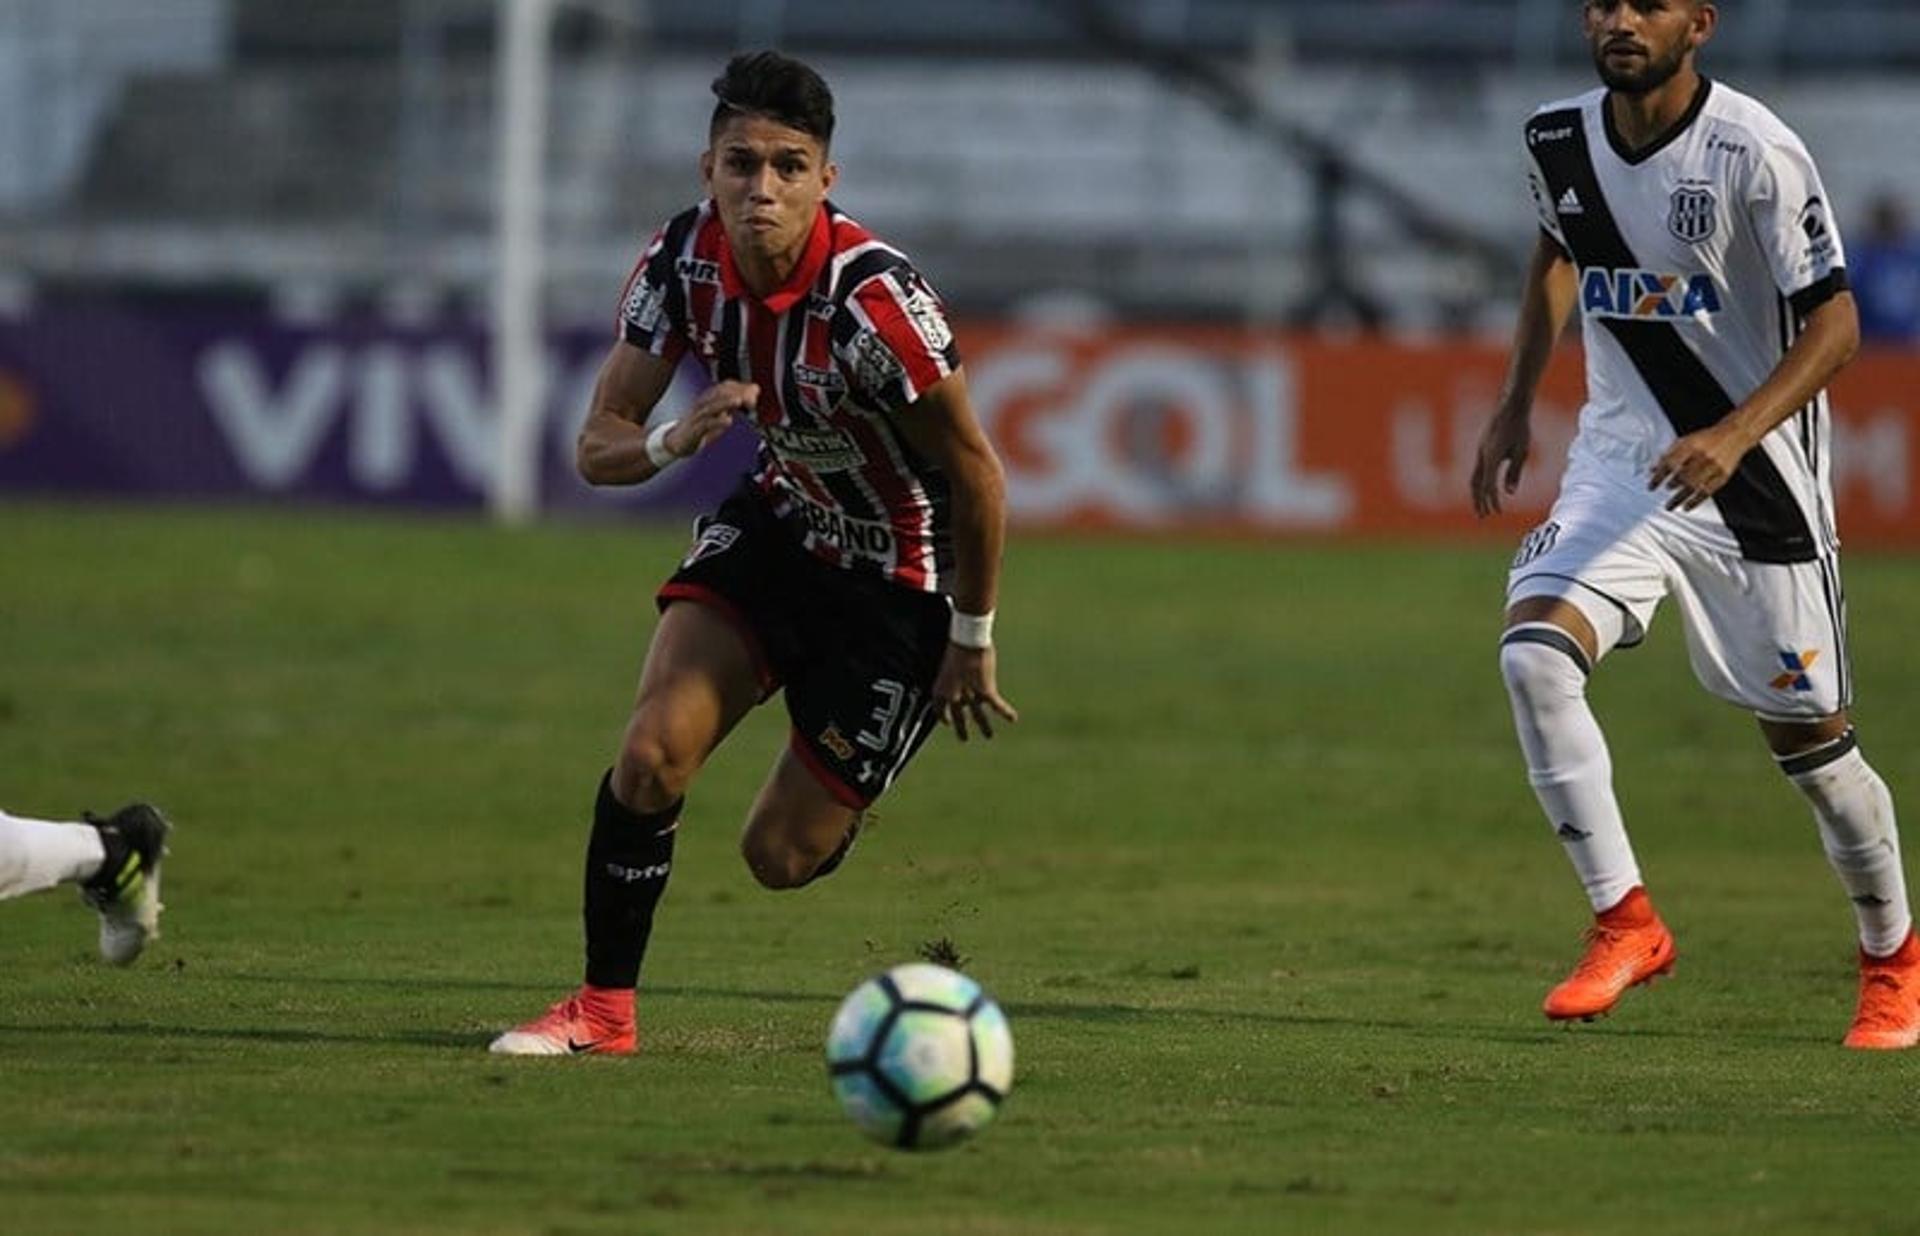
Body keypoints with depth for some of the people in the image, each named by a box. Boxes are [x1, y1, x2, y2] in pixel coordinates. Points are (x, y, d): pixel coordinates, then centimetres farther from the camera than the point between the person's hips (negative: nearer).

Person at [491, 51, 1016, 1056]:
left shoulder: (870, 298, -32)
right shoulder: (683, 260, -15)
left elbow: (976, 474, -20)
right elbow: (599, 447, -8)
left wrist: (973, 640, -10)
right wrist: (675, 440, -32)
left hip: (899, 576, -5)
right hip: (779, 519, 5)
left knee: (782, 854, -1)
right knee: (653, 749, -17)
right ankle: (604, 1008, -3)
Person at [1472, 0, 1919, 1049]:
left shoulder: (1755, 154, -19)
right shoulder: (1560, 140, -3)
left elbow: (1835, 323, -17)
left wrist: (1735, 435, -30)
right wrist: (1514, 406, 16)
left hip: (1756, 477, -4)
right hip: (1618, 457, 4)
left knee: (1807, 740, 5)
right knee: (1533, 657, -20)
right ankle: (1625, 923, -10)